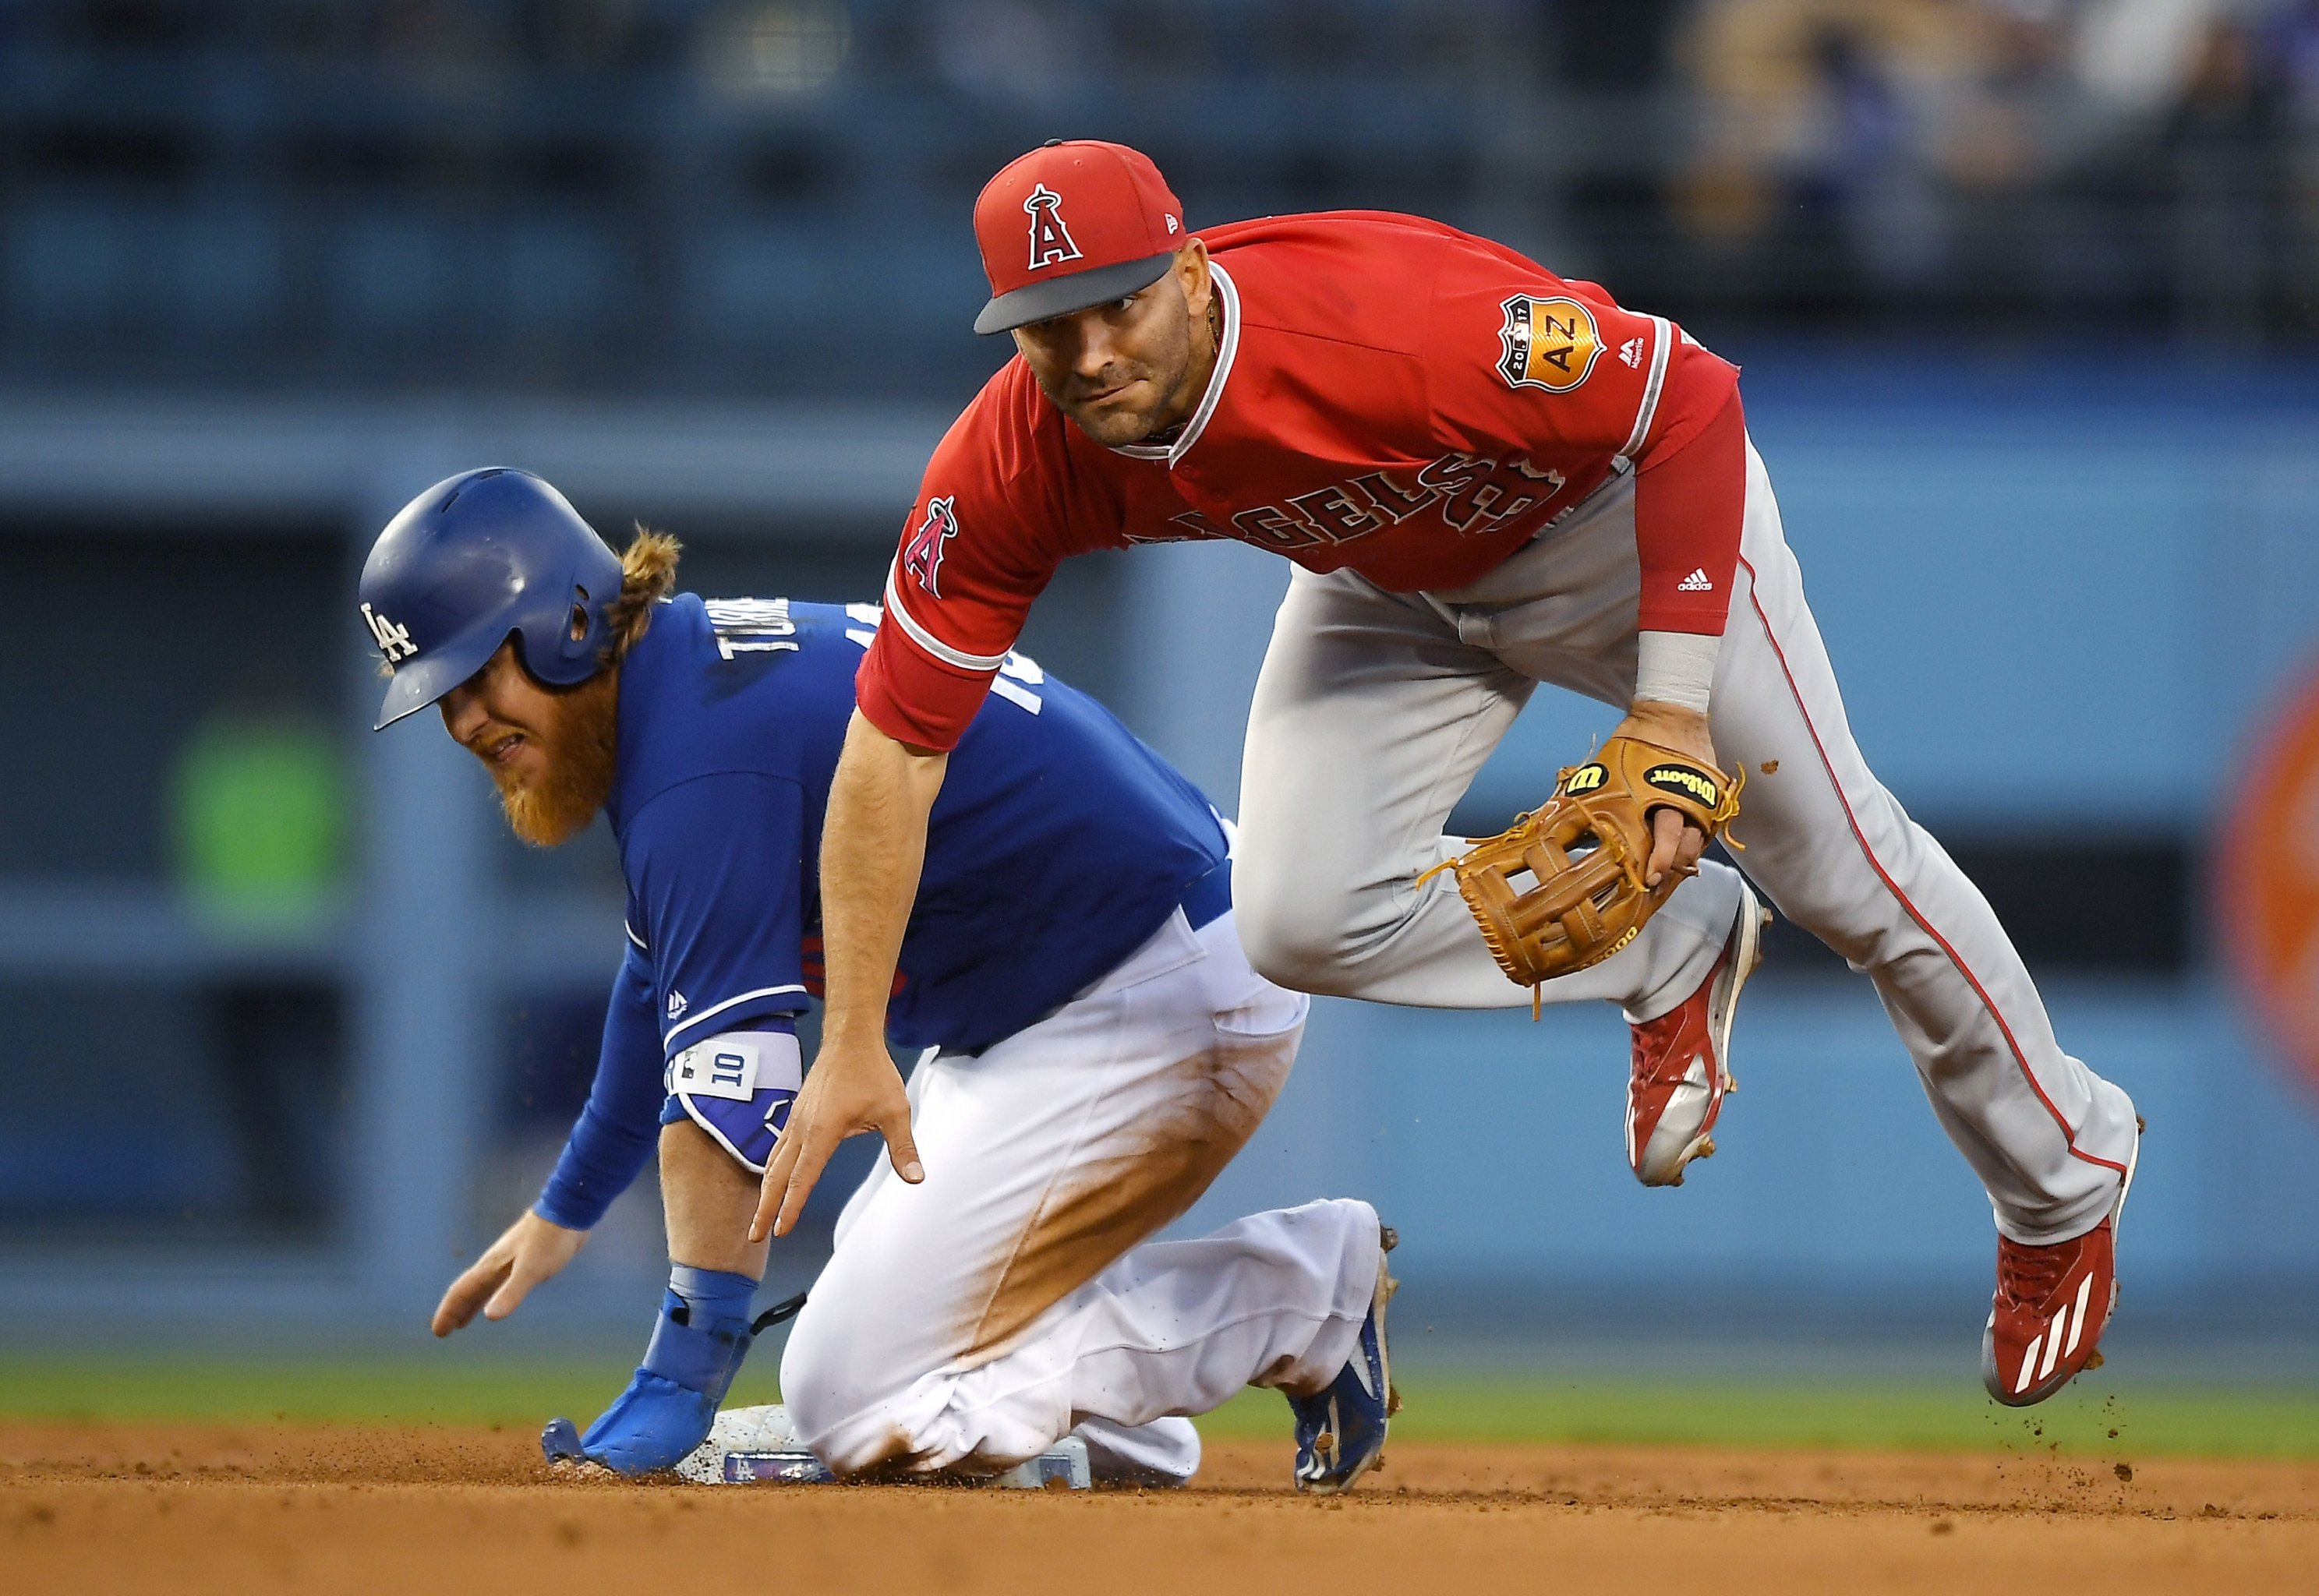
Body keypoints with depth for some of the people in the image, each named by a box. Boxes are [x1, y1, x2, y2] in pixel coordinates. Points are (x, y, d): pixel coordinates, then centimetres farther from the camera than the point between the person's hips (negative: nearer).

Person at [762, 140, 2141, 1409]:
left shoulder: (1382, 326, -41)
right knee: (1302, 919, -14)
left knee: (1841, 870, 2)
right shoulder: (1012, 468, -27)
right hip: (1392, 588, 4)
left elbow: (1689, 397, -32)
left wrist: (1675, 703, -33)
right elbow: (893, 750, -21)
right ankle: (1672, 952, 13)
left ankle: (2064, 1176, 29)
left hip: (1615, 504, -4)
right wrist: (852, 1047, -25)